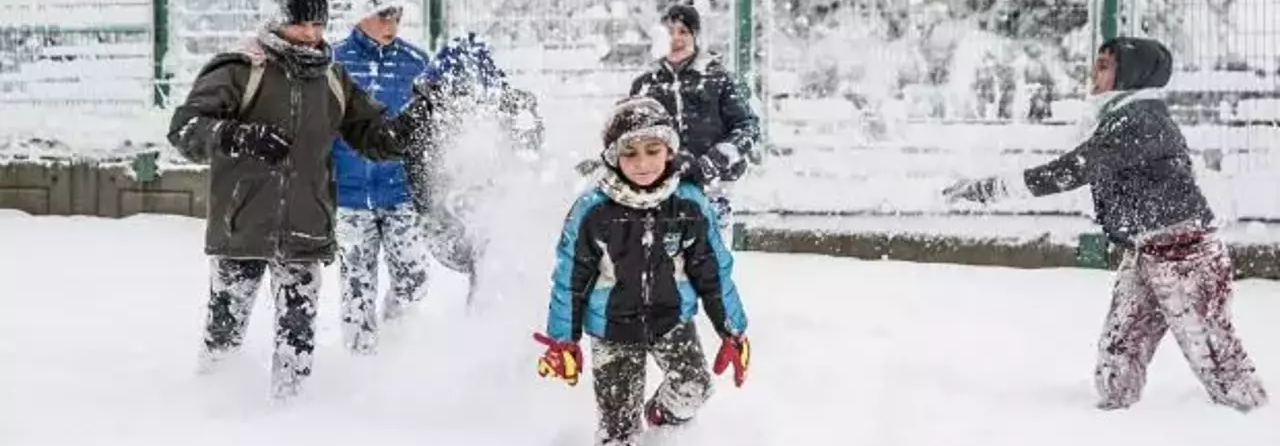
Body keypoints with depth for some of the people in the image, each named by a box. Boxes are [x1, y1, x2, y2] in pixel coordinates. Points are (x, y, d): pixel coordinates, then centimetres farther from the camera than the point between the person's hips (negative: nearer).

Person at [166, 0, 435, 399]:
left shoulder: (333, 81, 8)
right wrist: (237, 137, -30)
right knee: (225, 326, 9)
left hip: (305, 232, 3)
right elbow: (184, 129, -13)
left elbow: (372, 137, 15)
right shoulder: (240, 72, -7)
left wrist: (409, 124, -5)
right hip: (241, 228, -3)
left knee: (298, 331, -1)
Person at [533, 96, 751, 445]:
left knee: (694, 389, -10)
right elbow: (570, 278, -5)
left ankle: (664, 414, 24)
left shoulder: (690, 205, -10)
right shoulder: (592, 211, -15)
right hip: (613, 329, -2)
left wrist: (733, 332, 3)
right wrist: (562, 340, -2)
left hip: (673, 320, 2)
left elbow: (713, 272, 0)